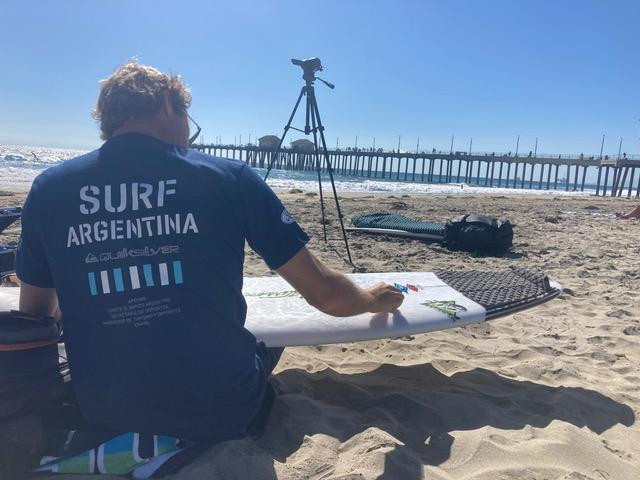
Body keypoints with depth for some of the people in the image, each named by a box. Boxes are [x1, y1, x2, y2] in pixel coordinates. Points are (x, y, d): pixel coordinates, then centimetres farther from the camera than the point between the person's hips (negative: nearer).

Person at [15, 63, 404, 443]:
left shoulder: (48, 189, -4)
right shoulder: (228, 177, -11)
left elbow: (35, 317, 10)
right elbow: (326, 294, -7)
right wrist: (374, 299, 15)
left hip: (104, 417, 3)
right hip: (222, 414, -2)